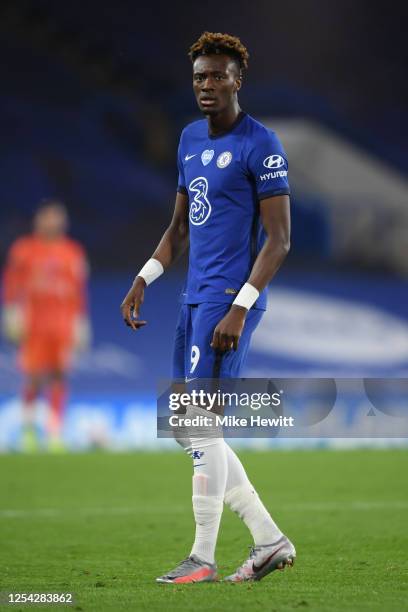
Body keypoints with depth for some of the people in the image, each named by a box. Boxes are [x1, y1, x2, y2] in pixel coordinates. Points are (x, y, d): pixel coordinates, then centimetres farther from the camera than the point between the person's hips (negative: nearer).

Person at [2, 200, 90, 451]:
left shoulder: (74, 253, 9)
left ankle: (55, 433, -5)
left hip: (63, 324, 1)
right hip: (34, 324, -1)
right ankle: (29, 427, 20)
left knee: (59, 376, -7)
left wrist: (81, 322, 10)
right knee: (35, 378, -2)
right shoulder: (24, 249, 4)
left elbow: (80, 290, 12)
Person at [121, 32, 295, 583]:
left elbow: (279, 240, -14)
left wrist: (238, 309, -21)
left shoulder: (259, 146, -11)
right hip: (195, 298, 9)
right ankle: (270, 541, 15)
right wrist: (142, 281, 13)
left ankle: (203, 558, 2)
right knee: (187, 429, 9)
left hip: (229, 300, -9)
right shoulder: (191, 139, 15)